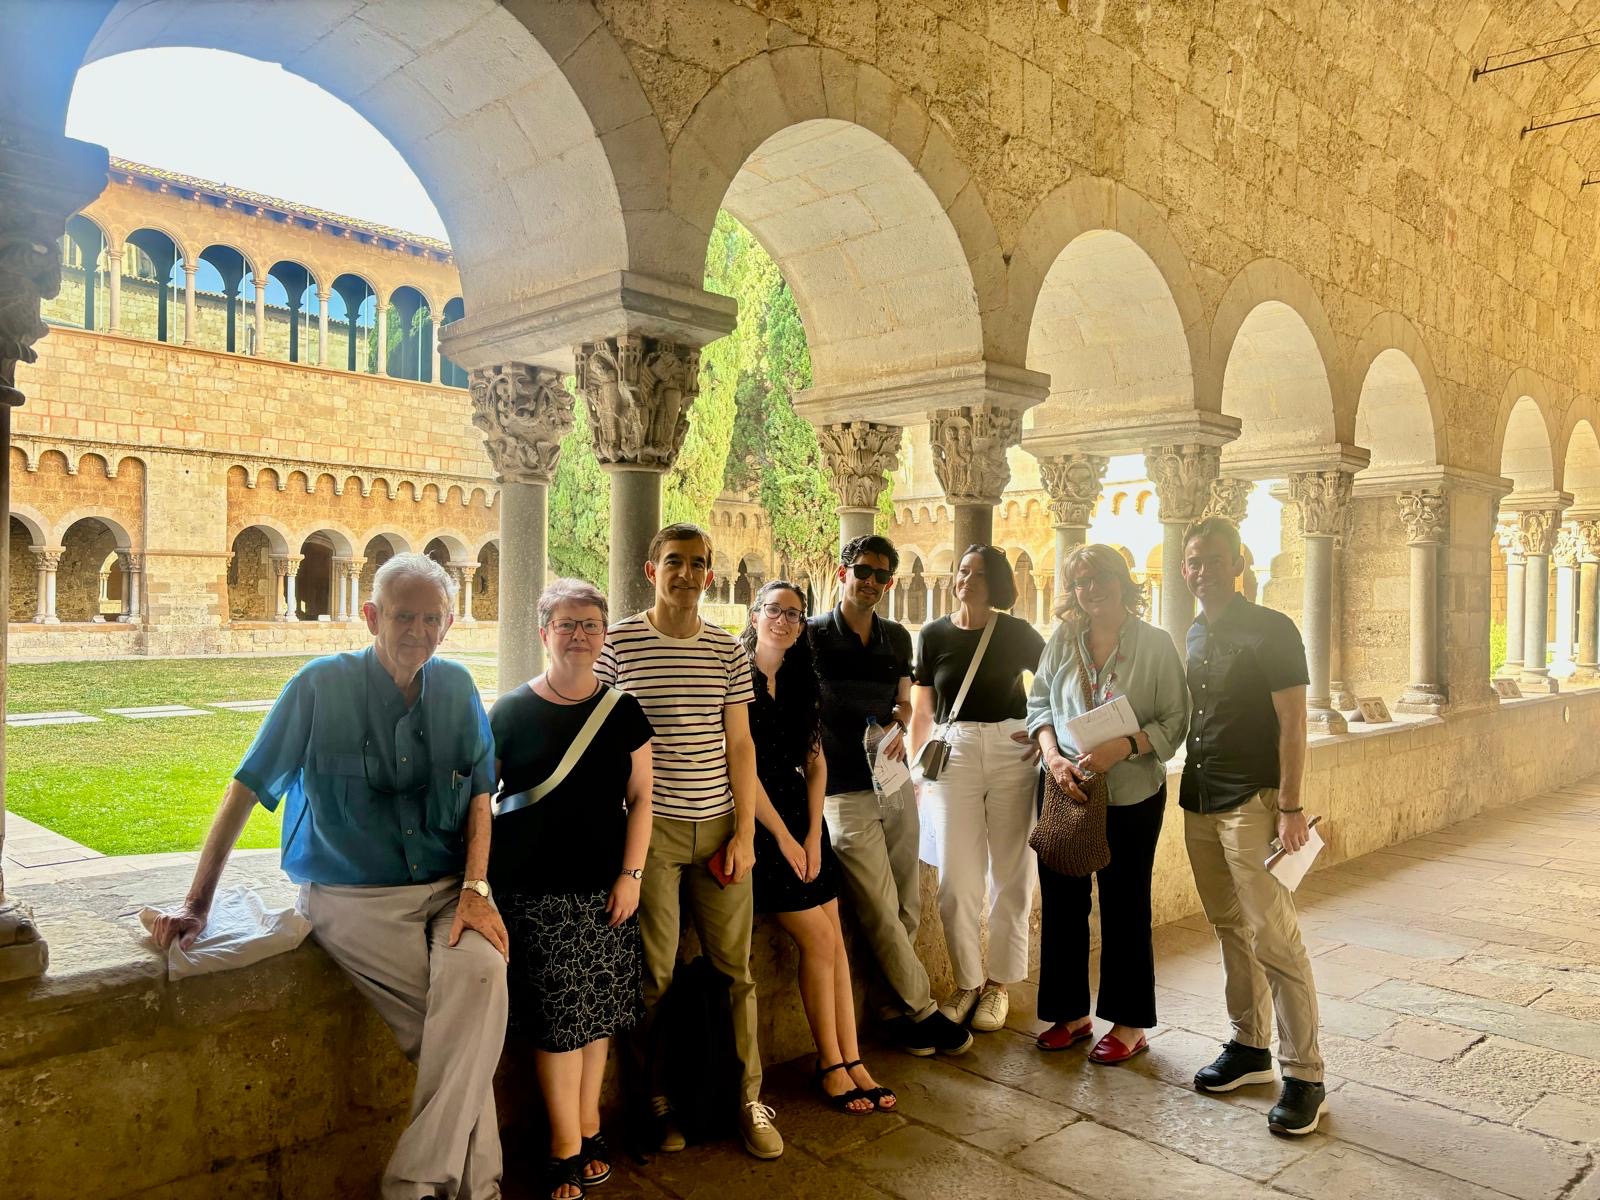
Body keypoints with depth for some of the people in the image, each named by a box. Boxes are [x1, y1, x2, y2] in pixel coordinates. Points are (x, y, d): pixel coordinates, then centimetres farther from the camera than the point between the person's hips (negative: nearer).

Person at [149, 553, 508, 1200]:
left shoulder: (456, 686, 6)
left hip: (447, 890, 3)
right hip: (353, 897, -3)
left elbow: (479, 796, 9)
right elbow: (245, 791, -2)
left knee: (482, 975, -28)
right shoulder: (322, 685, -5)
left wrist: (476, 889, -5)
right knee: (449, 1029, -22)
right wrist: (196, 906, -2)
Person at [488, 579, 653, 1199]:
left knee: (597, 1013, 8)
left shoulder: (622, 711, 5)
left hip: (604, 890, 3)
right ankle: (567, 1149, 14)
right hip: (537, 892, -2)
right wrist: (480, 879, -7)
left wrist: (631, 875, -1)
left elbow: (639, 799, 7)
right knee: (560, 1016, -1)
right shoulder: (512, 711, -2)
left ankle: (588, 1129, 26)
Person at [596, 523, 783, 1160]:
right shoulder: (617, 643, -1)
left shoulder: (727, 649, 8)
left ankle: (750, 1098, 20)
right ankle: (658, 1100, 21)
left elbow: (739, 744, 8)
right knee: (653, 974, 3)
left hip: (718, 826, 3)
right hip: (649, 827, -3)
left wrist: (744, 833, 1)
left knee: (735, 967, 7)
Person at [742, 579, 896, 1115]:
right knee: (819, 940, -7)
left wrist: (813, 835, -2)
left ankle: (852, 1060, 9)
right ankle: (830, 1064, 8)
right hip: (760, 822, -6)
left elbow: (815, 761, 8)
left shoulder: (802, 682, 12)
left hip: (803, 818, 6)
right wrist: (783, 838, -11)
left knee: (835, 942, 2)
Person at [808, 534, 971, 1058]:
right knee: (881, 912, -4)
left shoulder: (897, 637, 10)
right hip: (846, 794, -5)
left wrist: (899, 726, -2)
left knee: (907, 911, 8)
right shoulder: (813, 635, -5)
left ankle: (897, 1008, 21)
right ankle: (923, 1010, 9)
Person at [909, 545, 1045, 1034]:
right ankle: (968, 981, 17)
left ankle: (999, 983, 20)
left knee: (1011, 875, 5)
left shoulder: (1017, 633, 2)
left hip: (1013, 752, 0)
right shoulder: (933, 635, 4)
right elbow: (921, 711, 9)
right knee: (957, 879, -1)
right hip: (954, 753, 0)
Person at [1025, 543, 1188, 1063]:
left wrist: (1123, 747, -21)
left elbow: (1175, 721, -6)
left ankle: (1129, 1024, 23)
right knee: (1061, 903, 9)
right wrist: (1053, 756, -12)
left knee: (1124, 908, 8)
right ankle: (1071, 1012, 26)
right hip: (1065, 791, 3)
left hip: (1131, 795, -3)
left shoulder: (1155, 644, -5)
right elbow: (1038, 703, 5)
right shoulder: (1062, 640, 3)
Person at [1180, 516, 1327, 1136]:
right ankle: (1249, 1047, 25)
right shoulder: (1194, 635, 13)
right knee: (1230, 929, 14)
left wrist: (1290, 806, -17)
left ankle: (1304, 1076, 2)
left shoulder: (1271, 630, -8)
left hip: (1251, 801, -7)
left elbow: (1292, 725, -12)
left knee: (1273, 937, -7)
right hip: (1199, 802, 7)